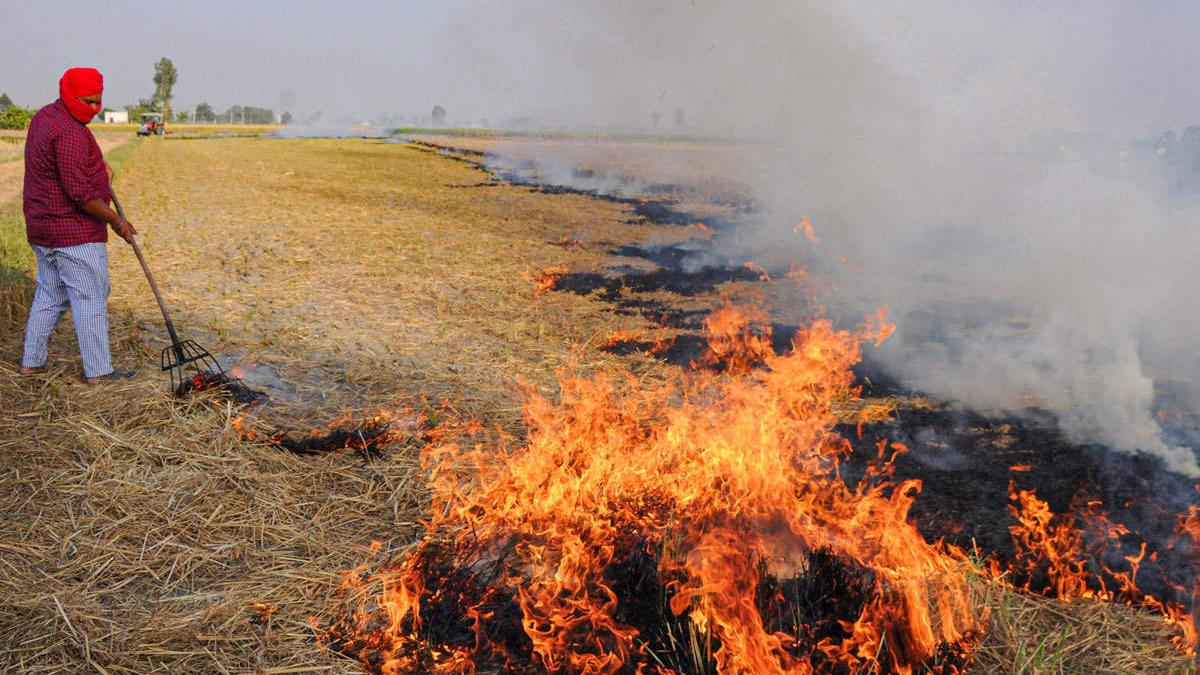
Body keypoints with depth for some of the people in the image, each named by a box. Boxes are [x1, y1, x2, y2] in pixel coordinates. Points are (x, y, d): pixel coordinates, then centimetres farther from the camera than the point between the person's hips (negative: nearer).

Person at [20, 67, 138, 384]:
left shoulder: (43, 117, 13)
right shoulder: (69, 133, -20)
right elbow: (80, 192, -23)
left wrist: (99, 164, 18)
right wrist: (117, 221, -15)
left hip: (42, 229, 10)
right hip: (75, 232, -10)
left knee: (49, 295, 18)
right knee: (90, 298, -4)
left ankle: (31, 361, 25)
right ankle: (98, 371, 0)